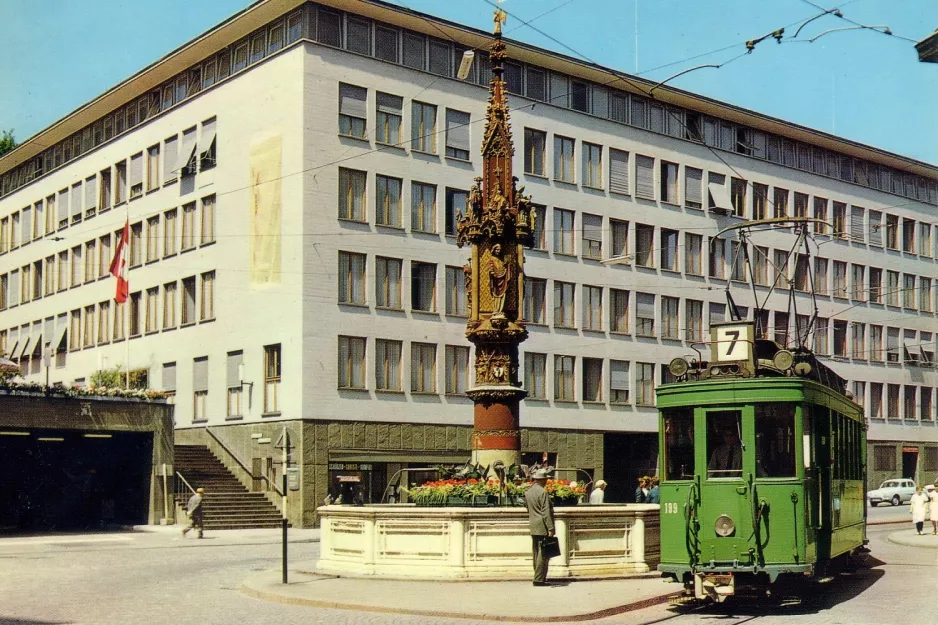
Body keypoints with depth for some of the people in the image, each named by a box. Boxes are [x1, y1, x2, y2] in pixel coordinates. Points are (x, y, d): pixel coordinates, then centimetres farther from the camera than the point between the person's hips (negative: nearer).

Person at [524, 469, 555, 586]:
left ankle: (539, 577, 17)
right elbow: (546, 512, -18)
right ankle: (539, 579, -8)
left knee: (536, 553, 12)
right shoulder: (543, 492, -15)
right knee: (543, 553, -6)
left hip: (533, 527, 9)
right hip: (542, 528, -9)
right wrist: (550, 528, -17)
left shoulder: (528, 491, 10)